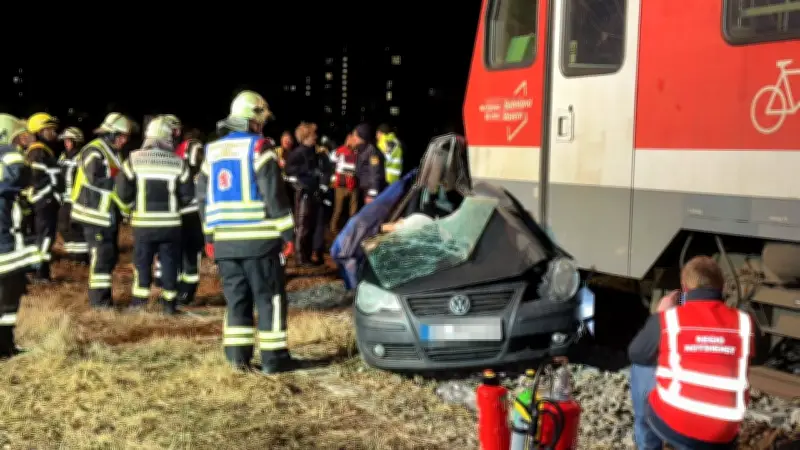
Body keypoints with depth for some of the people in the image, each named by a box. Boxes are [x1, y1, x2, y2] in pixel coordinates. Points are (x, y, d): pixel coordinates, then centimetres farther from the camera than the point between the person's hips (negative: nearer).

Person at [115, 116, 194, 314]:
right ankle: (169, 303, 11)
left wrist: (134, 204, 13)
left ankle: (140, 298, 13)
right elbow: (187, 195, -1)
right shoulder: (178, 163, -4)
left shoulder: (134, 159, -5)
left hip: (143, 222, 0)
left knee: (142, 260, 11)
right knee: (169, 261, 8)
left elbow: (123, 192, -6)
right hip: (170, 222, 0)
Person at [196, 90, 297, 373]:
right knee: (269, 297, 1)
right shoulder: (258, 148, -7)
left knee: (236, 296, 12)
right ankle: (273, 357, 1)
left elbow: (203, 198, 15)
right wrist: (288, 233, -8)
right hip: (259, 238, -6)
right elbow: (274, 195, -12)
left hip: (224, 240, 6)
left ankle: (237, 354, 9)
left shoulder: (212, 151, 13)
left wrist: (209, 236, 20)